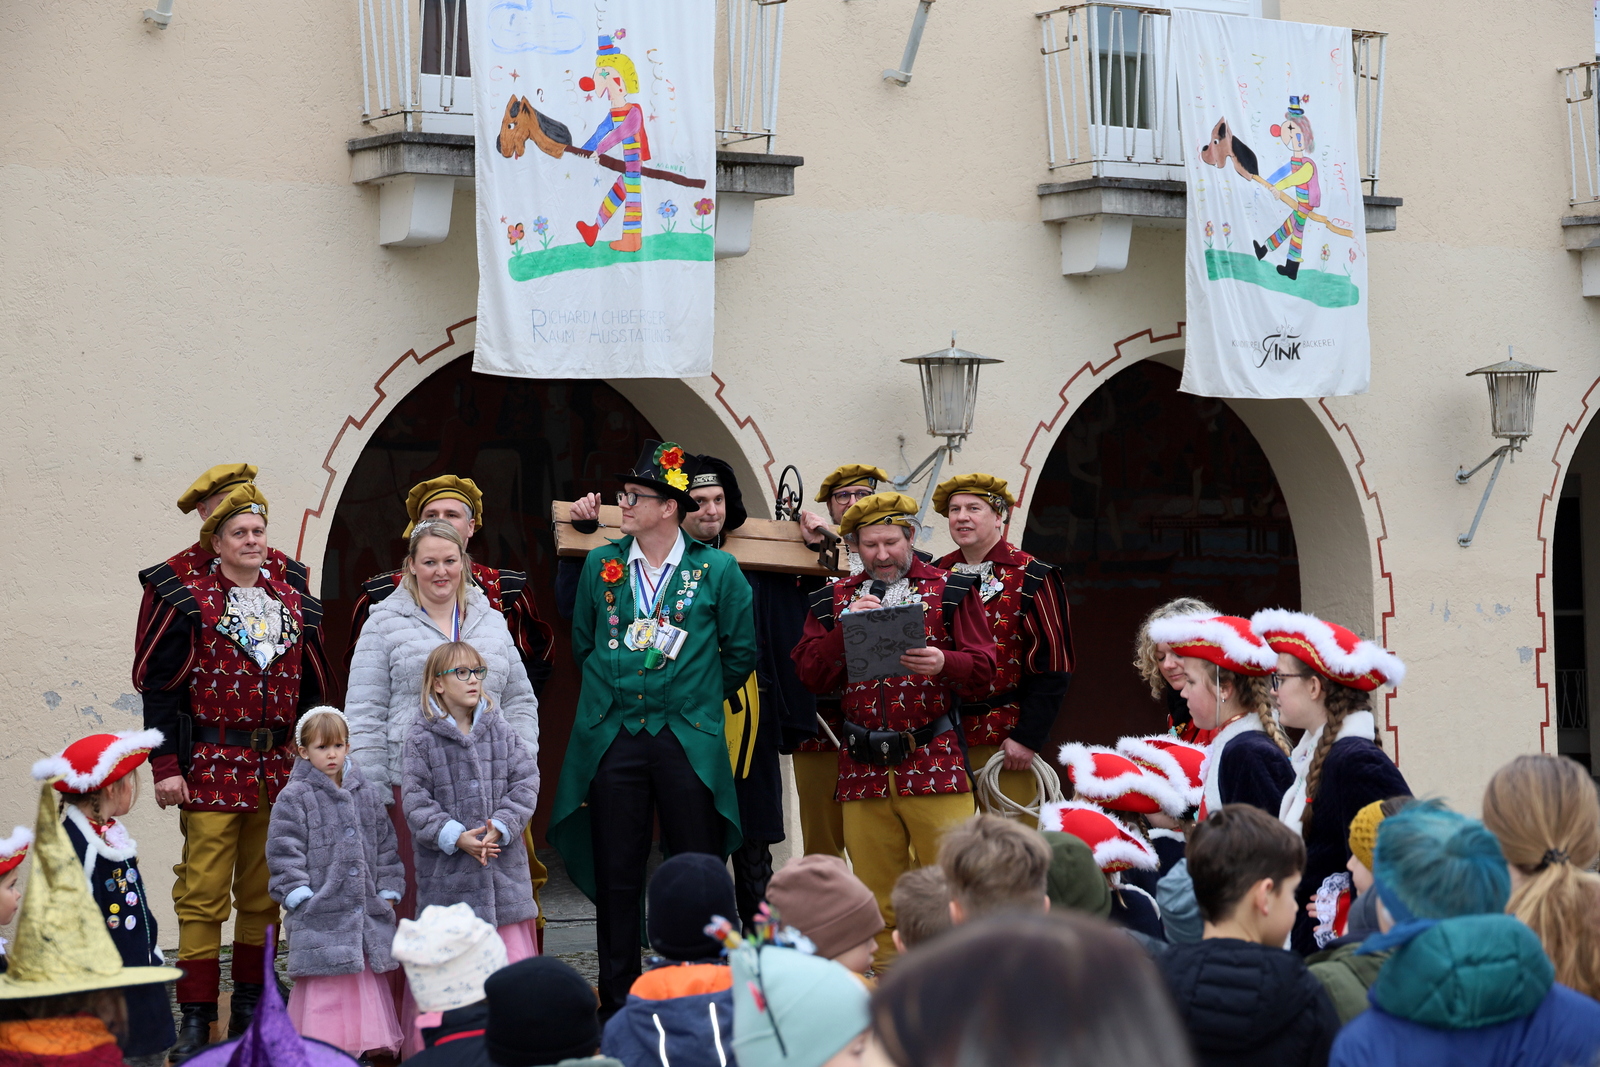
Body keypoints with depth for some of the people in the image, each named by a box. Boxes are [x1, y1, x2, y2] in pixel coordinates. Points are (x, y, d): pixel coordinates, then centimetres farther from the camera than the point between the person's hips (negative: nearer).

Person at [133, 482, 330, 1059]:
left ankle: (251, 1007, 20)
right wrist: (166, 765, -10)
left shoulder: (295, 609, 12)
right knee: (204, 893, -6)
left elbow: (312, 690, 18)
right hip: (212, 768, -4)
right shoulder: (189, 605, -2)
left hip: (279, 769, 4)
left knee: (263, 895, 9)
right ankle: (196, 1018, -3)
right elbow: (158, 688, -3)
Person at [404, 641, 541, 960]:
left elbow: (525, 782, 3)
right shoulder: (423, 739, 0)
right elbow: (415, 800, -6)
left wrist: (500, 828, -11)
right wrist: (455, 837, -17)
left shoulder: (499, 730, 8)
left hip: (504, 863, 2)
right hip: (448, 871, -2)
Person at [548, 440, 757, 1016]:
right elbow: (582, 643, 20)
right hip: (612, 738, 2)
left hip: (689, 742, -2)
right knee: (615, 876, 4)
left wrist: (698, 700, 10)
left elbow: (741, 651, 8)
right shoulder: (601, 565, 8)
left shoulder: (717, 569, 1)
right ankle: (617, 1005, 11)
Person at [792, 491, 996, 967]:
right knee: (876, 896, 5)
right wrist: (846, 628, -10)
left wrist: (944, 663, -20)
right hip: (863, 768, 3)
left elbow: (983, 670, 1)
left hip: (934, 763, -3)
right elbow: (810, 674, 5)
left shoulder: (950, 590, 7)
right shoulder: (835, 598, 15)